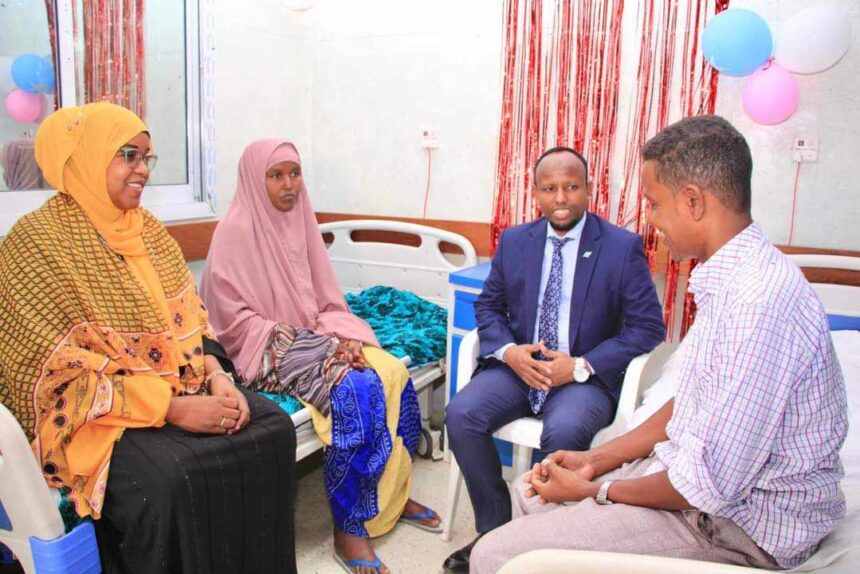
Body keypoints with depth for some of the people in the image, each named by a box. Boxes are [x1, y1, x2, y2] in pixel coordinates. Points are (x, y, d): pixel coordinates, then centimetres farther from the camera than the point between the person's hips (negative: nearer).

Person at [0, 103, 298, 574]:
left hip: (181, 388, 7)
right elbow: (64, 374, -17)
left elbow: (190, 320, 11)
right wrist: (174, 410, -22)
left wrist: (217, 376, -9)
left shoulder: (147, 230, 9)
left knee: (271, 428, -14)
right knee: (170, 477, -32)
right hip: (95, 413, -6)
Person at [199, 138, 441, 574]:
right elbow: (234, 318, -12)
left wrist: (344, 336, -7)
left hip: (314, 339, 7)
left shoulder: (299, 221, 11)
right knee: (357, 389, -29)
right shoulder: (236, 231, -9)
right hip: (269, 352, -7)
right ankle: (347, 528, -16)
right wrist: (291, 344, -17)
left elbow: (327, 301, 12)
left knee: (395, 373, -15)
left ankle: (395, 494, 5)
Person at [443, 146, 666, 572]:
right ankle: (493, 531, -1)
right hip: (518, 364, 4)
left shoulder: (624, 247, -3)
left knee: (563, 433, -34)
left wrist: (580, 366, -16)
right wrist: (508, 351, -10)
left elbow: (648, 327, -5)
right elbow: (488, 307, 13)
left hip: (586, 376, -3)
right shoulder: (513, 241, 8)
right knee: (461, 414, -21)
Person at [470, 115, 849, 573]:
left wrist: (594, 490, -12)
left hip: (740, 523, -9)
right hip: (702, 472, 9)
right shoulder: (730, 279, 4)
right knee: (531, 493, 18)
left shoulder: (759, 302, -29)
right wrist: (597, 460, 6)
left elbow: (712, 483, -27)